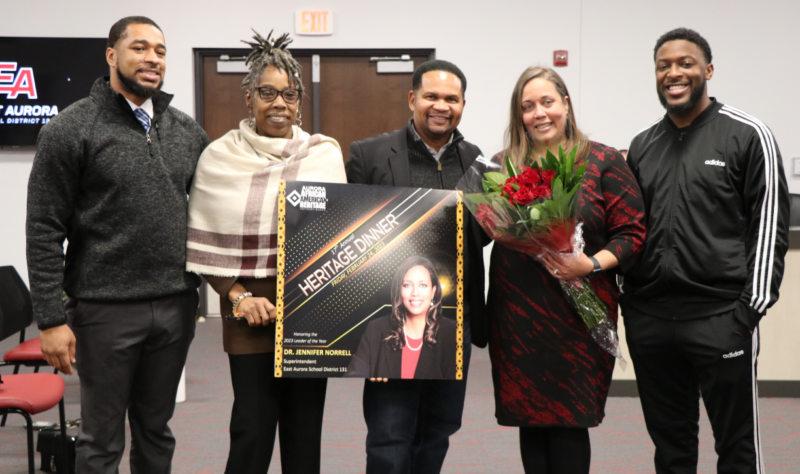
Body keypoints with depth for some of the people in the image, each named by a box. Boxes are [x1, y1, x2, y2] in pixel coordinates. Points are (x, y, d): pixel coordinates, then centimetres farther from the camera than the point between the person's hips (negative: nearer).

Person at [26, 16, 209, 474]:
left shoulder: (188, 130, 9)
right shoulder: (69, 130, -5)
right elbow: (45, 231, -7)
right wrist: (51, 319, -11)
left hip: (176, 307, 4)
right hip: (106, 310, -4)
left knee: (157, 431, 16)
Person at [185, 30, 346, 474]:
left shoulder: (325, 153, 4)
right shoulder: (220, 158, 2)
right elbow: (205, 245, 3)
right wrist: (238, 296, -7)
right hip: (250, 310, -1)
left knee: (304, 424, 9)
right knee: (253, 424, 0)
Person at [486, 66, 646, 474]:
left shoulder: (603, 162, 1)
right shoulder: (503, 165, 10)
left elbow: (631, 233, -3)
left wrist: (591, 264, -18)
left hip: (578, 313, -3)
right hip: (516, 314, 3)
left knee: (569, 421, 1)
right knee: (530, 419, 10)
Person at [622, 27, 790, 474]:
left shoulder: (748, 135, -2)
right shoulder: (642, 145, 13)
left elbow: (770, 225, -6)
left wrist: (753, 306, -11)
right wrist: (623, 301, 11)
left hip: (721, 318, -4)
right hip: (648, 319, 5)